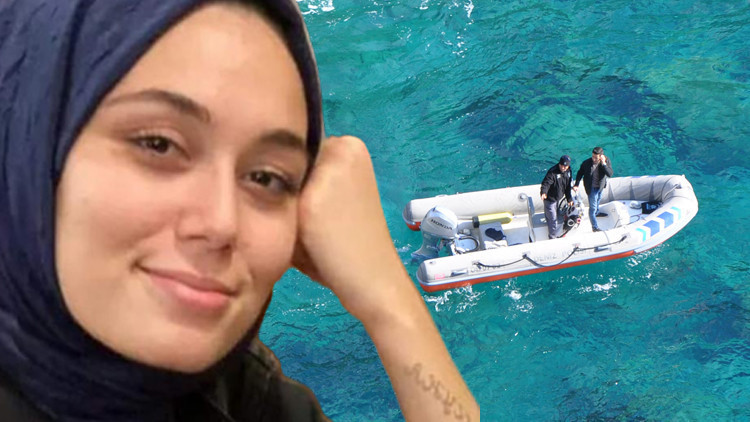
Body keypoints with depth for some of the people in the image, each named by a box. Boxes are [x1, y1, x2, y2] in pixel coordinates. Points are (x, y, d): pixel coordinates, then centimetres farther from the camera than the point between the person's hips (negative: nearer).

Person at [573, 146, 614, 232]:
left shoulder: (606, 161, -22)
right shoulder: (586, 163, -29)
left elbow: (610, 174, -31)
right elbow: (580, 173, -11)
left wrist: (603, 164, -41)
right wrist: (576, 184, -17)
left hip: (601, 186, 4)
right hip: (592, 188, -4)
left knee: (598, 200, 33)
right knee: (592, 207, 2)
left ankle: (596, 213, 63)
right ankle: (595, 227, 16)